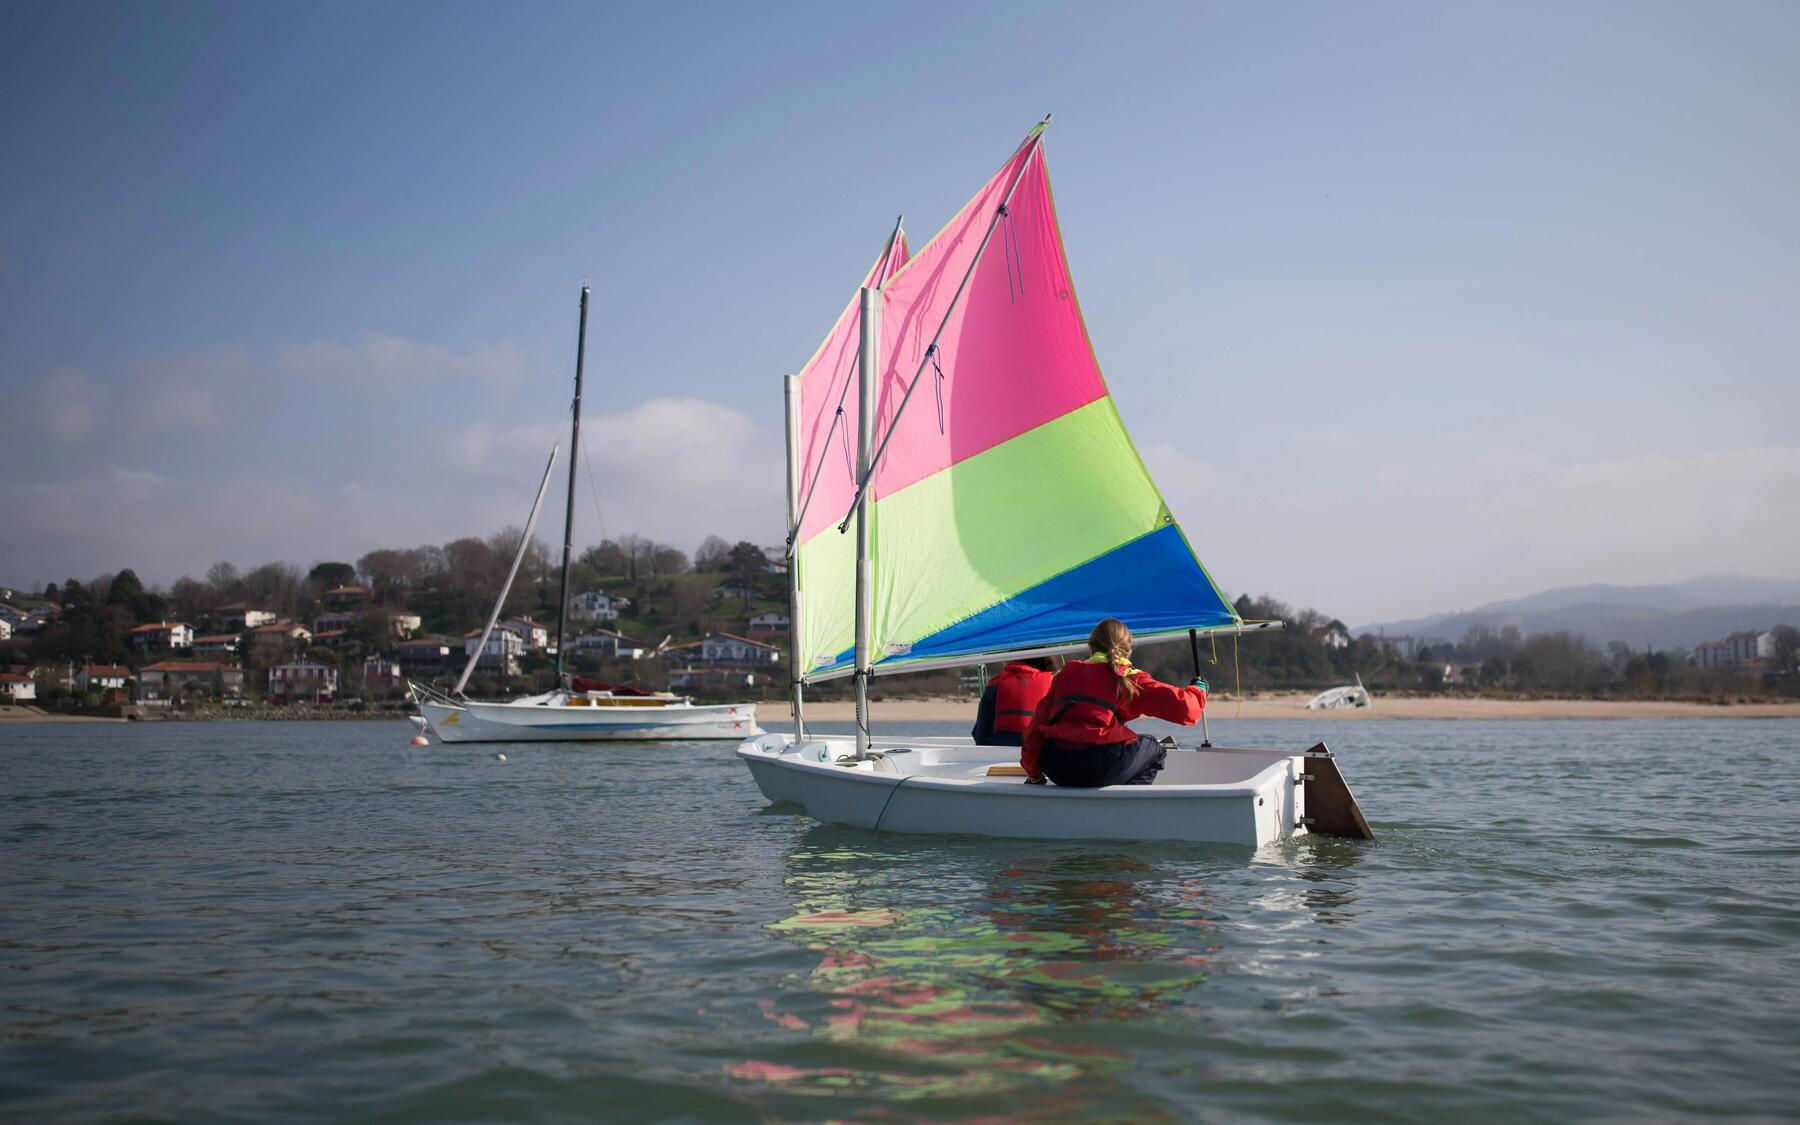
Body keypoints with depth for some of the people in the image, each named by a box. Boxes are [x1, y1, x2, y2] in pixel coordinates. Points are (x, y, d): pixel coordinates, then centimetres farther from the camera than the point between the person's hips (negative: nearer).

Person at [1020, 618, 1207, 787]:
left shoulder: (1067, 671, 19)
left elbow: (1038, 723, 18)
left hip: (1055, 768, 3)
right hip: (1100, 771, -3)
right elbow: (1181, 706, 4)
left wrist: (1033, 772, 29)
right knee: (1154, 750, 26)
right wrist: (1198, 690, 27)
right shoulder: (1130, 679, 10)